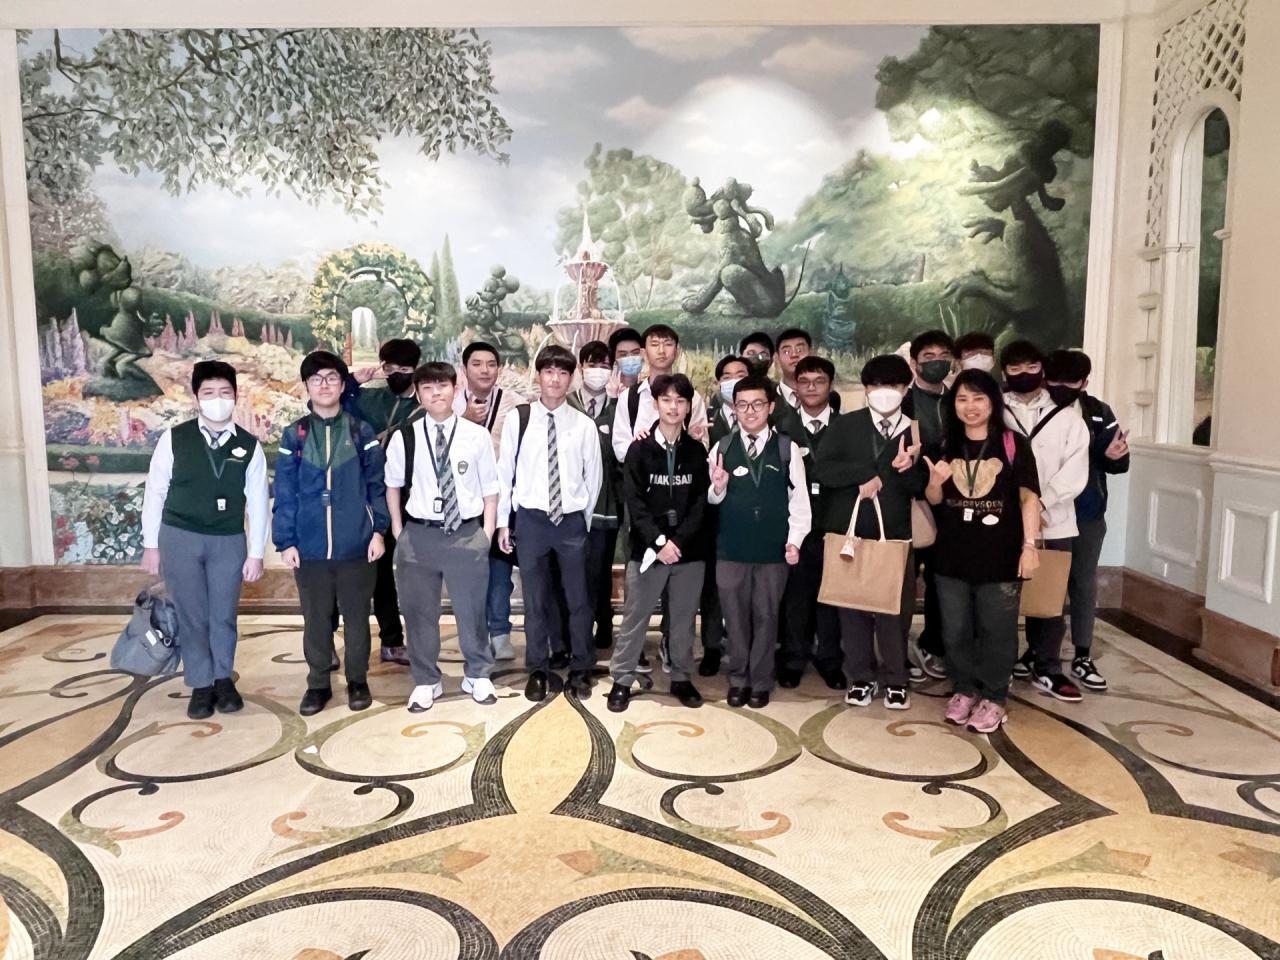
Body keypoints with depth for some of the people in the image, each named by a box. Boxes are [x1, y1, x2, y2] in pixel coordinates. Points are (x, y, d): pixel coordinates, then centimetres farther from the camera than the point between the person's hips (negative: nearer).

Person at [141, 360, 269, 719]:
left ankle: (224, 680, 28)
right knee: (192, 616, 6)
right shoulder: (174, 438, -4)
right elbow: (155, 492, 1)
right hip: (179, 538, -1)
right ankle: (201, 685, 21)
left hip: (228, 542, 1)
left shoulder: (249, 446, -2)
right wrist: (151, 544, 1)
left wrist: (256, 553, -2)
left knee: (223, 615, 9)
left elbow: (258, 501, 0)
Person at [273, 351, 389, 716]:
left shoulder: (361, 432, 2)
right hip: (310, 546, 1)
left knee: (356, 615, 10)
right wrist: (285, 541, -2)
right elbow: (285, 493, 3)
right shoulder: (294, 435, 3)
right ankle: (318, 683, 26)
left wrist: (378, 529, -4)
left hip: (356, 544, -1)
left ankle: (358, 680, 25)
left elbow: (376, 485, 3)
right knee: (316, 617, 11)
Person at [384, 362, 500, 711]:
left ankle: (477, 675, 32)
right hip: (419, 535, 1)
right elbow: (393, 486, 9)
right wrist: (398, 530, 5)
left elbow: (490, 488, 2)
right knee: (419, 611, 11)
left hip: (467, 533, -1)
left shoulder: (476, 435, -4)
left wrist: (486, 533, -2)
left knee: (471, 609, 12)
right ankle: (426, 681, 29)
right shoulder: (404, 438, -2)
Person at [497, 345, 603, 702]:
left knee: (578, 599, 8)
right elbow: (504, 472, 2)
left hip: (571, 520, 0)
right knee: (535, 600, 10)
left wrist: (586, 519, 8)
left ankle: (580, 669, 25)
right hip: (530, 520, 0)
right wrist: (503, 521, 3)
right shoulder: (518, 420, -3)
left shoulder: (584, 425, -2)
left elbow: (593, 477, 6)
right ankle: (538, 670, 25)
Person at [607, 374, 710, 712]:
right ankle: (622, 680, 16)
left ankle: (681, 677, 25)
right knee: (635, 617, 4)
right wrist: (659, 541, -16)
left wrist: (677, 542, -11)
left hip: (689, 550, 2)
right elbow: (634, 501, -7)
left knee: (683, 618, 10)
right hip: (647, 548, -2)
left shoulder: (697, 451, 5)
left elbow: (700, 503, 1)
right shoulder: (640, 449, -1)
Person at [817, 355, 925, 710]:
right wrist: (874, 470, -13)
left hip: (895, 533, 0)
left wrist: (904, 469, -16)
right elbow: (824, 470, -10)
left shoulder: (918, 433, 4)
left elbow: (921, 488, 3)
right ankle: (861, 677, 21)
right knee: (852, 606, 7)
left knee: (895, 608, 3)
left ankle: (894, 679, 20)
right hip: (848, 529, 0)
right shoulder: (844, 426, 1)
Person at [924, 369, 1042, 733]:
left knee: (997, 630, 7)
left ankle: (993, 698, 21)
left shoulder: (1013, 443, -4)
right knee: (955, 630, 11)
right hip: (952, 555, 4)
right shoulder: (945, 445, 6)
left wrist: (1029, 545, -12)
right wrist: (935, 481, -10)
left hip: (1001, 555, -3)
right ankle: (963, 690, 28)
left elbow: (1029, 497, -6)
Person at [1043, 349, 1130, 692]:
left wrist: (1114, 456, -20)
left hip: (1088, 514, 3)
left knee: (1084, 583, 11)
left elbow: (1119, 464, 2)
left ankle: (1082, 657, 23)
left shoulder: (1098, 413, -1)